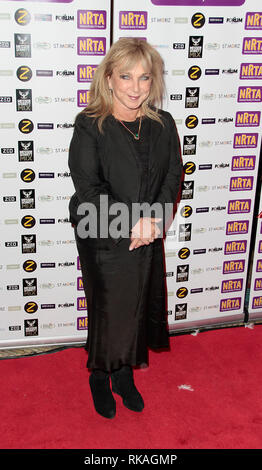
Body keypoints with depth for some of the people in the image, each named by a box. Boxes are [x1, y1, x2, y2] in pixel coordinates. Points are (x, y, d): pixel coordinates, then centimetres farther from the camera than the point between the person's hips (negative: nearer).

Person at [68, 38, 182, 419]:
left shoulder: (163, 124, 3)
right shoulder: (89, 125, -11)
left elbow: (174, 173, 1)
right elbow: (88, 187, -15)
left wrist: (156, 219, -16)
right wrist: (133, 224, -20)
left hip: (148, 239, 4)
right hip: (103, 240, -4)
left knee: (140, 308, 15)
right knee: (107, 310, 9)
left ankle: (124, 376, 38)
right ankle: (99, 378, 34)